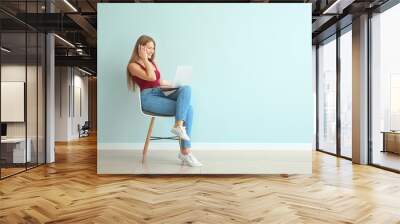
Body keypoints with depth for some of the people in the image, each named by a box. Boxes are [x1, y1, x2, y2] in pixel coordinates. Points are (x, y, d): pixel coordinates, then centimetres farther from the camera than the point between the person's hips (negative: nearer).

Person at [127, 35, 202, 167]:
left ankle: (178, 126, -26)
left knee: (186, 89, -21)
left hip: (160, 95, 7)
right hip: (148, 98, -7)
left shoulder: (152, 62, 23)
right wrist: (145, 59, -9)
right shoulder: (133, 65, -1)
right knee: (186, 108, -22)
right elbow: (151, 78, -16)